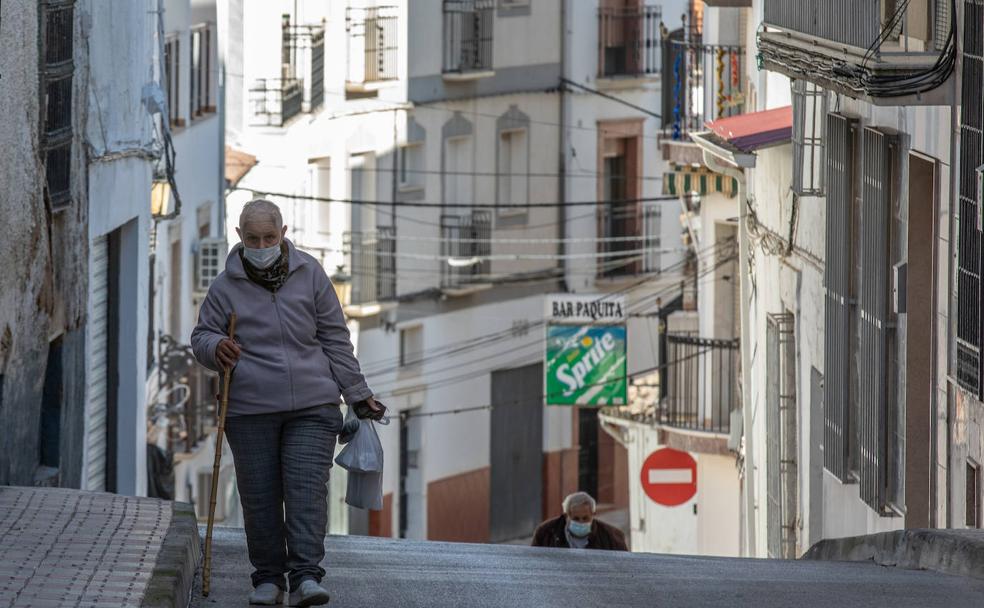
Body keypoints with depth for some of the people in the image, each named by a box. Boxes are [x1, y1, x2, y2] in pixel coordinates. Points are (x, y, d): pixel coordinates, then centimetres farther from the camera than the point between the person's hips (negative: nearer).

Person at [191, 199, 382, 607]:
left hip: (312, 407, 0)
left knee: (307, 489, -11)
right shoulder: (226, 286, 2)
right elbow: (201, 338, 10)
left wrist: (357, 393, 10)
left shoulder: (309, 274, 5)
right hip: (250, 411, 0)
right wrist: (215, 347, -15)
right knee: (259, 497, 2)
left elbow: (334, 338, 10)